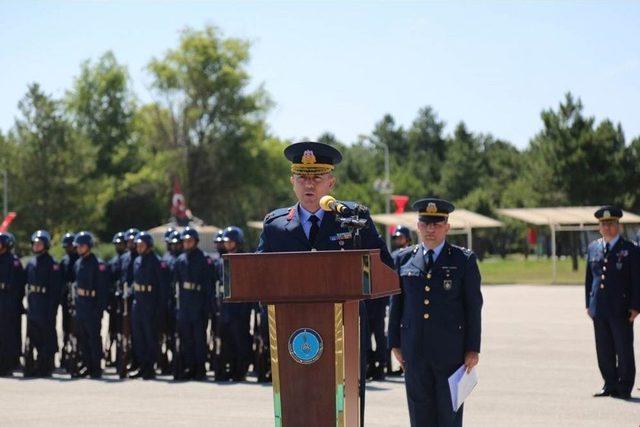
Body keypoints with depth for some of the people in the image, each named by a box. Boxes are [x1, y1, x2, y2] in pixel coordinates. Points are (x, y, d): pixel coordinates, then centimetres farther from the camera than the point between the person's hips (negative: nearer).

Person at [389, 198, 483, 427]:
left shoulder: (464, 260, 1)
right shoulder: (404, 259, 8)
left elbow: (474, 306, 0)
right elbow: (396, 303, 11)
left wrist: (473, 349, -4)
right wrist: (395, 343, 6)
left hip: (450, 350, -2)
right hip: (415, 351, 2)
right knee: (420, 409, 5)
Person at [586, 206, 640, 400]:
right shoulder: (593, 248, 11)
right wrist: (589, 304, 10)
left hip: (621, 310, -4)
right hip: (599, 309, 4)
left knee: (624, 349, 1)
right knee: (604, 350, 7)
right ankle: (610, 385, 17)